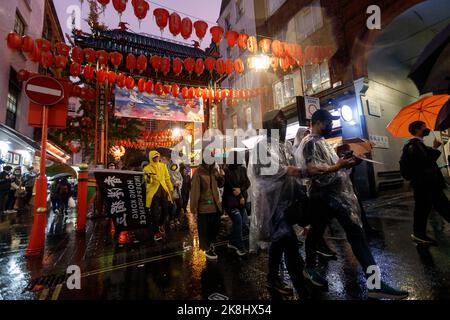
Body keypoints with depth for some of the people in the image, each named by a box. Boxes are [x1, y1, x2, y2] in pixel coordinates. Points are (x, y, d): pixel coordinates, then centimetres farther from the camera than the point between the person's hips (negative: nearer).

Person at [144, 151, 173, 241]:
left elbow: (167, 178, 14)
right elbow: (148, 182, -12)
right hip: (154, 192, -4)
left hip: (164, 191, 4)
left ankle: (161, 224, 38)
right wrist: (148, 177, -33)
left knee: (165, 210, 10)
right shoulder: (147, 168, -3)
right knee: (155, 213, 0)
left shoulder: (163, 166, 9)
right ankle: (156, 232, 13)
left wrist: (170, 188, 12)